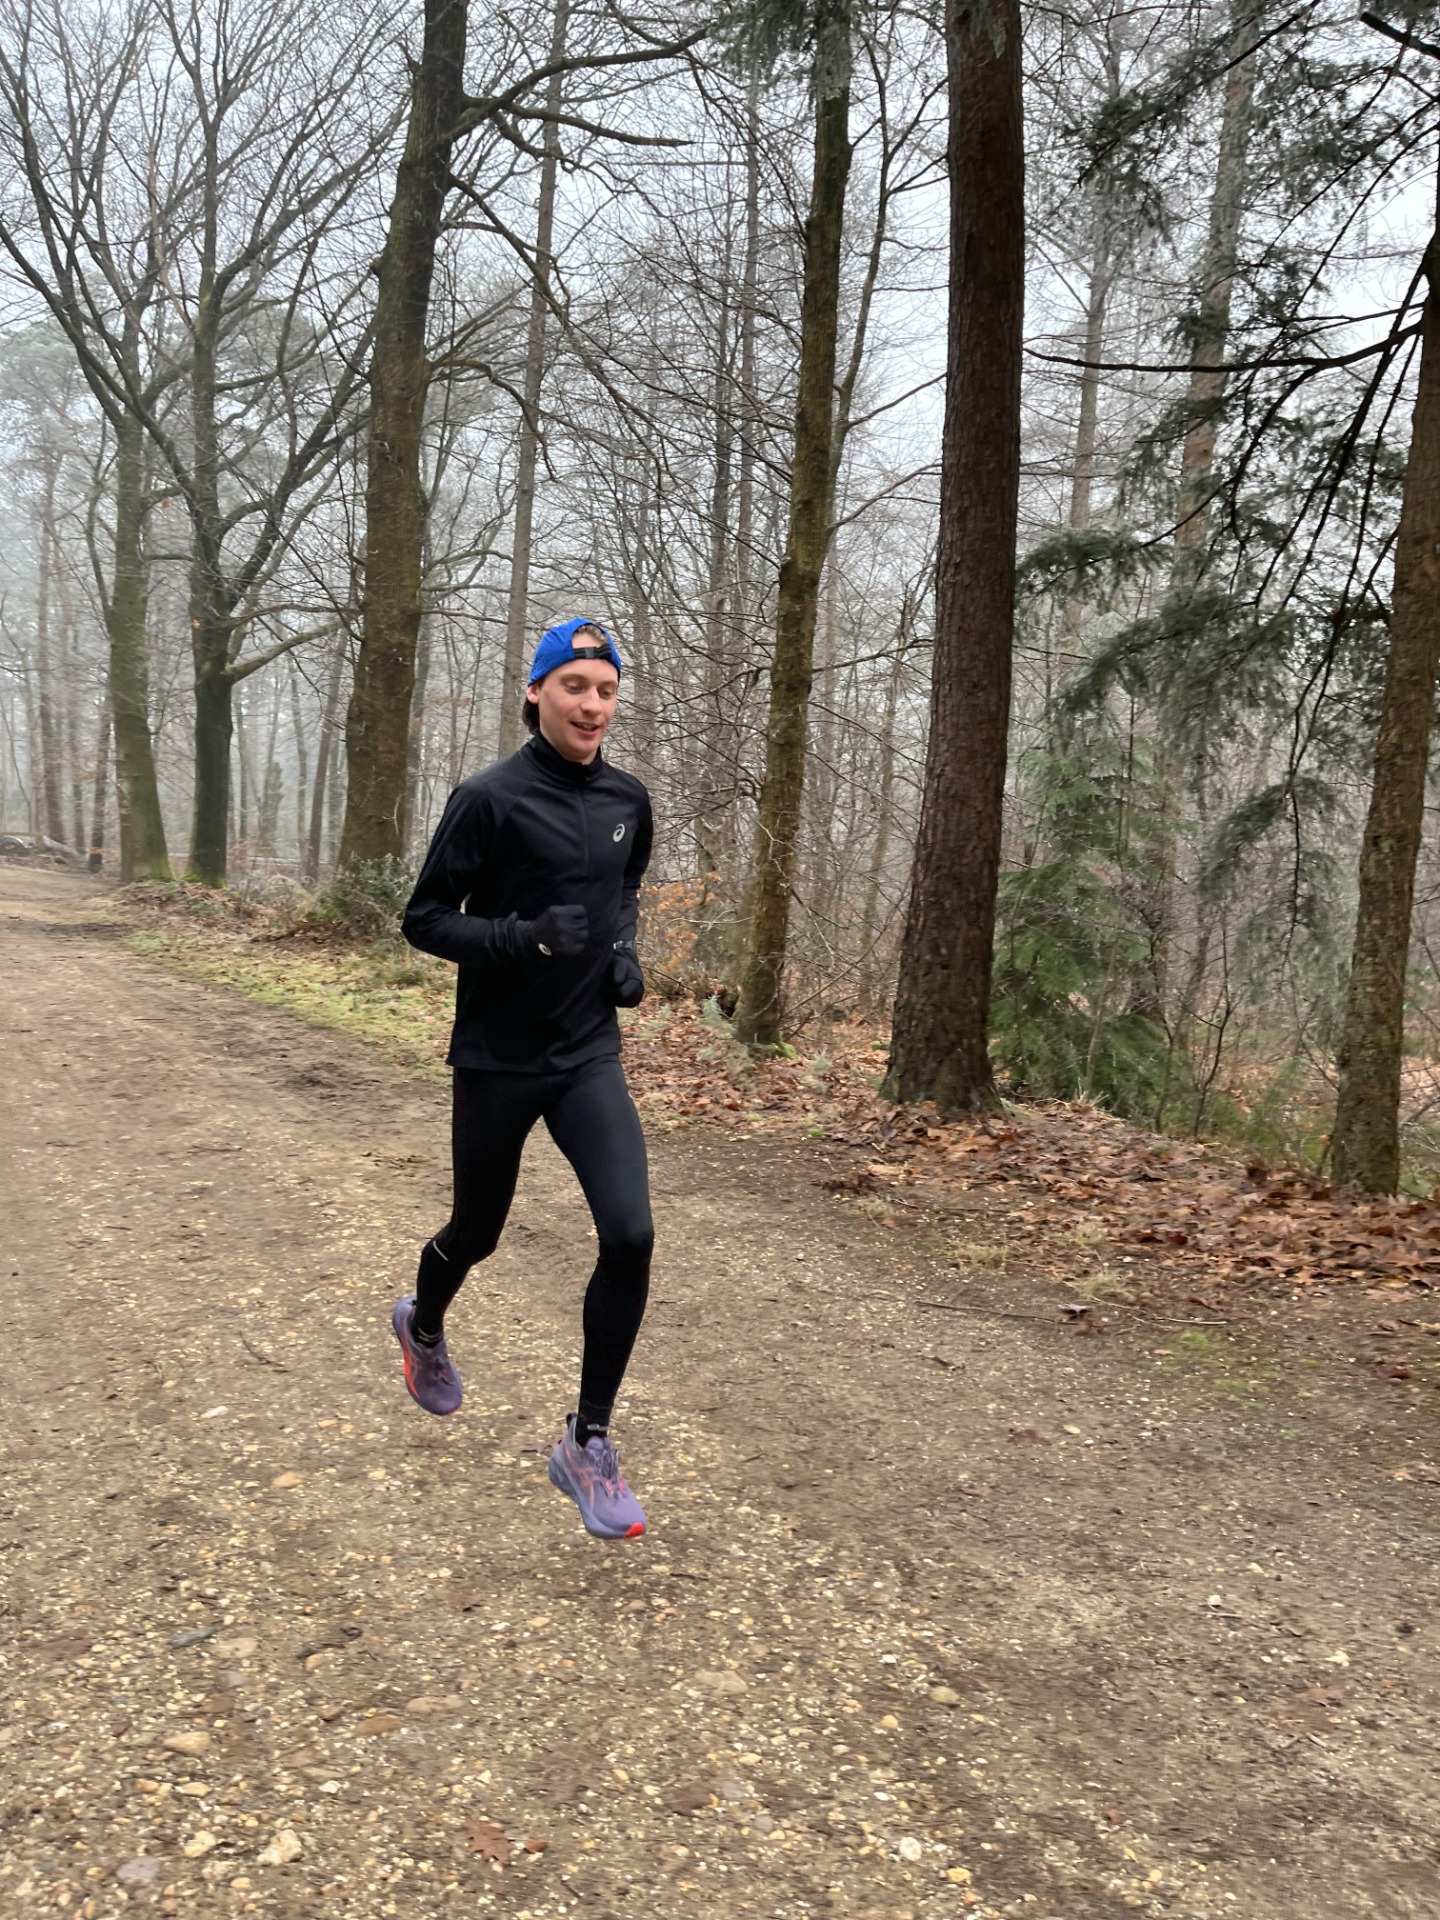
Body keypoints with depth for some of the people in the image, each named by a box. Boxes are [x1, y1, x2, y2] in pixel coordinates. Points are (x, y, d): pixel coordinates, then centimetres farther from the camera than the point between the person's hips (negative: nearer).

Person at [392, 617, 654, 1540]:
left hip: (590, 1057, 3)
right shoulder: (491, 798, -12)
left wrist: (626, 952, 2)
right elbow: (424, 919, -9)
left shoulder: (629, 799, 3)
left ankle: (589, 1445, 3)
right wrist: (521, 936, -25)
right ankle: (425, 1325, 52)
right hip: (497, 1060, -3)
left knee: (630, 1234, -13)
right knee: (477, 1233, 14)